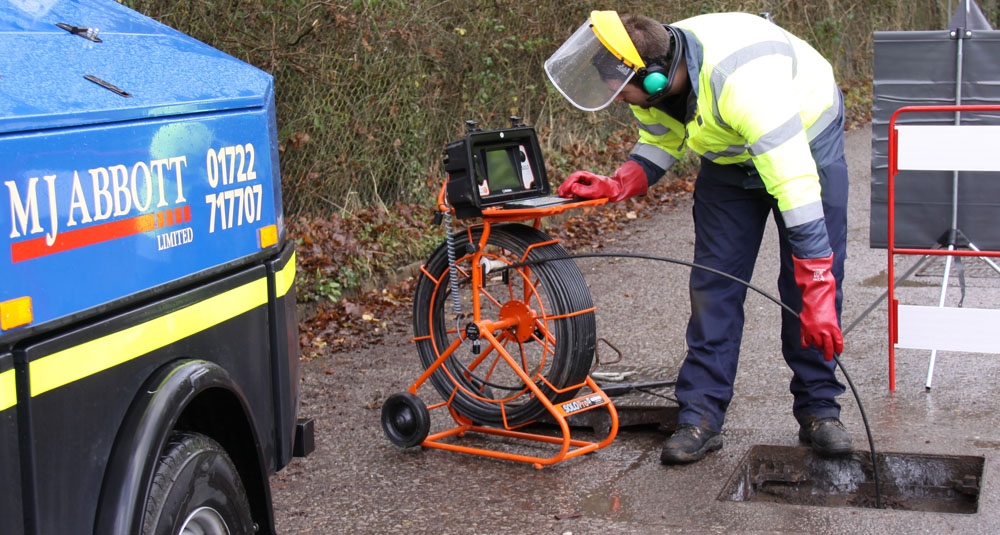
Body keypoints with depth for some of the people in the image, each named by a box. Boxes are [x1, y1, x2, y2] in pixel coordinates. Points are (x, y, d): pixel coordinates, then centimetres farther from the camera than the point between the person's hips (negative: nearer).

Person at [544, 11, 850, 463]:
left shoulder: (741, 82, -43)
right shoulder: (651, 85, -21)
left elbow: (795, 187, -43)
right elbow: (658, 146, 0)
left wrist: (817, 296, -43)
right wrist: (616, 185, -22)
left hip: (805, 141, -5)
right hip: (727, 155, 5)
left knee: (813, 280, -9)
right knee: (713, 283, -3)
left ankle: (818, 409, 5)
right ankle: (701, 416, 0)